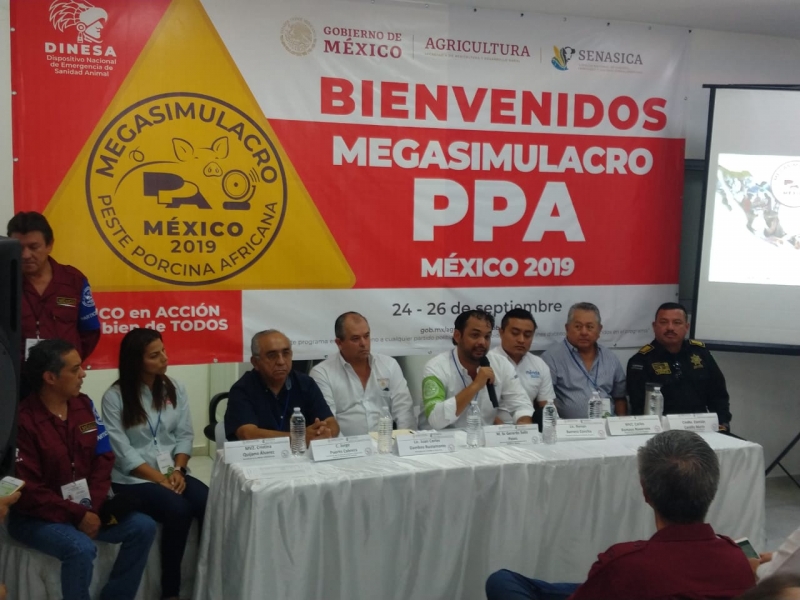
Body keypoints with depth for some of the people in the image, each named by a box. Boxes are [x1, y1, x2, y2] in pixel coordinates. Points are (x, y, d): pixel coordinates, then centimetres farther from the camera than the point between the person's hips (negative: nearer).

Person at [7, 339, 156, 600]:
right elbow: (27, 491, -20)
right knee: (81, 548, -33)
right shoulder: (22, 421, -20)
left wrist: (92, 508, -10)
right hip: (36, 516, -7)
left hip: (84, 507, 7)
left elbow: (103, 458, 4)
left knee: (143, 527, -8)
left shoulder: (84, 405, 2)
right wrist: (77, 515, -20)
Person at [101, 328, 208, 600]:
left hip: (172, 473, 4)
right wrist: (160, 478, -18)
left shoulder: (174, 388, 7)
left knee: (209, 503, -24)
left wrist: (177, 470, -12)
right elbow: (123, 451, -13)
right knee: (178, 510, -30)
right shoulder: (114, 397, -7)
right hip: (132, 478, -4)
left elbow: (184, 435, 5)